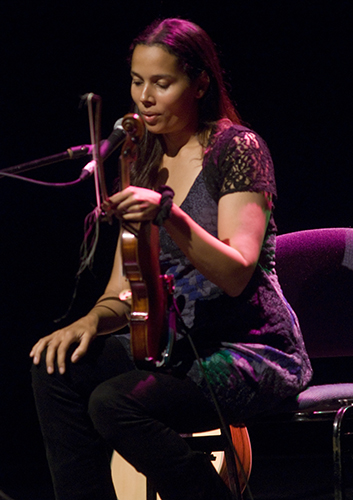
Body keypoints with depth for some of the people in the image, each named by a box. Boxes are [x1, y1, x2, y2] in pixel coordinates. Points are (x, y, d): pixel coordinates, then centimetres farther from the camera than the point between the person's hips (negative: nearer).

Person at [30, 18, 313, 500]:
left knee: (115, 402, -28)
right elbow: (124, 294, 11)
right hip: (181, 347, 7)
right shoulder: (145, 165, 12)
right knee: (57, 367, -17)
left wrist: (168, 214, -33)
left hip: (255, 351, -7)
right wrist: (92, 321, -11)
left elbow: (236, 275, -20)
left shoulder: (237, 148, -8)